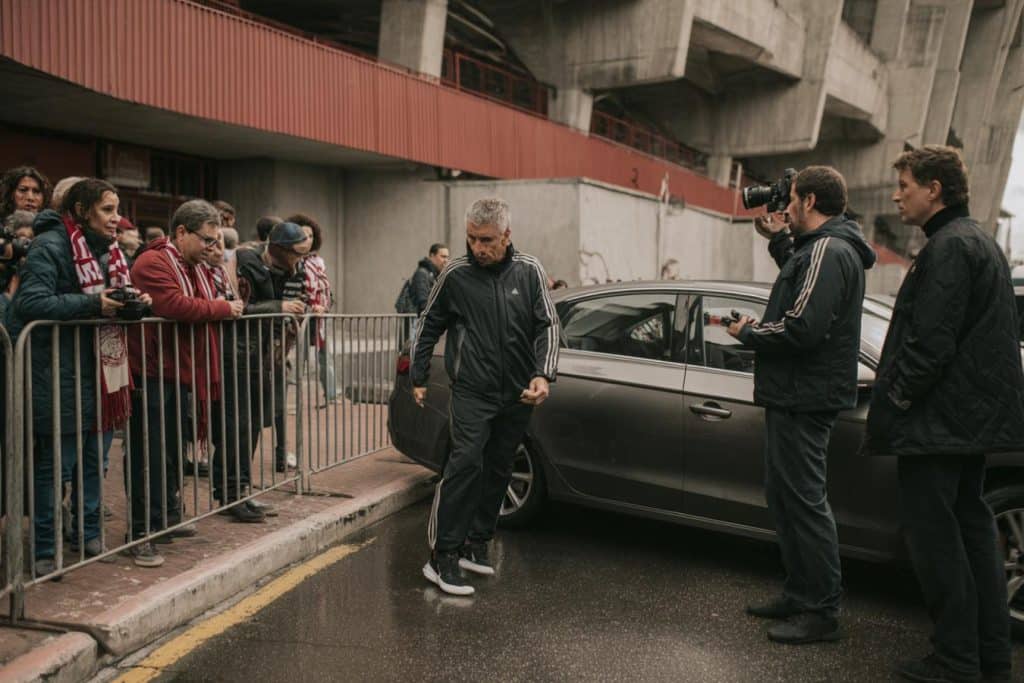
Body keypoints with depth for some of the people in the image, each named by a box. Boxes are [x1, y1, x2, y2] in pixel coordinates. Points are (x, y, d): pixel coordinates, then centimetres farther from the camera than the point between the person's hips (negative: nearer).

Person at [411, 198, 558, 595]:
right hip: (472, 391, -3)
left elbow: (547, 325, 1)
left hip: (517, 395, 4)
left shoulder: (529, 271, 0)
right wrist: (418, 378, 8)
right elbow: (429, 327, 6)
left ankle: (476, 544, 25)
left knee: (498, 470, 11)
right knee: (466, 463, -16)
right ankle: (442, 557, -12)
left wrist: (543, 374, -14)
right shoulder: (456, 274, -5)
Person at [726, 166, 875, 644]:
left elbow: (800, 328, -26)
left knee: (804, 500, -5)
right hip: (795, 395, 11)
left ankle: (822, 612, 4)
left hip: (804, 399, -11)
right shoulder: (826, 247, 15)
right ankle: (799, 595, 27)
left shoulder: (827, 251, -17)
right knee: (784, 494, 17)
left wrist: (748, 332, -10)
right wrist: (780, 240, 25)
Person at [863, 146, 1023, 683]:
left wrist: (894, 400, -12)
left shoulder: (949, 247, -15)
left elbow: (931, 342, -23)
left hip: (939, 420, -11)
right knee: (970, 528, 15)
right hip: (972, 418, 11)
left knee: (935, 538, -4)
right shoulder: (978, 241, 18)